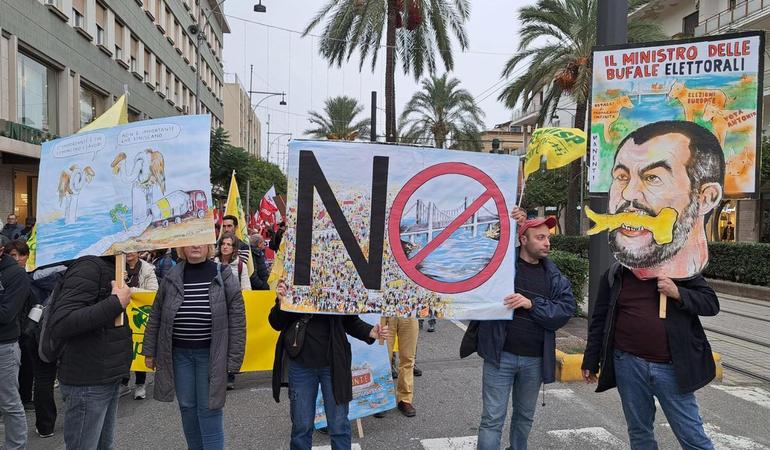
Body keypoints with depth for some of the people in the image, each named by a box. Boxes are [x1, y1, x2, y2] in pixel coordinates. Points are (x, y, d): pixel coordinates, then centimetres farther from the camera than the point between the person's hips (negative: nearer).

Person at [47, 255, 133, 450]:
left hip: (109, 378, 9)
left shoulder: (109, 267, 11)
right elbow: (60, 324, -27)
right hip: (87, 383, -9)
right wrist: (116, 303, -24)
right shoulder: (89, 267, -18)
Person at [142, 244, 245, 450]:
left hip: (211, 354, -3)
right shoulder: (172, 277, 1)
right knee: (187, 407, 13)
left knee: (209, 409, 1)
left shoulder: (224, 276, -8)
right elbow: (156, 317, 8)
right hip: (178, 353, 3)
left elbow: (237, 320, -8)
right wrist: (149, 352, 8)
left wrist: (234, 358, -10)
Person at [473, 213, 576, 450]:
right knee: (492, 419, 1)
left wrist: (531, 304, -18)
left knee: (525, 416, 21)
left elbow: (566, 308, -5)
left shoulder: (555, 276, 5)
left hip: (535, 360, 4)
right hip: (500, 355, -4)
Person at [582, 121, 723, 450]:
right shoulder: (613, 276, 1)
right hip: (628, 364, 2)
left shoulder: (685, 272, -3)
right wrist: (591, 361, 9)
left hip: (673, 367, -2)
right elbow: (599, 322, 8)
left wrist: (679, 293, -15)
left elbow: (712, 304, 3)